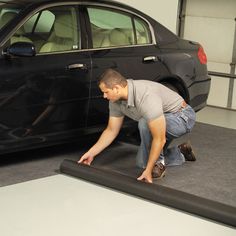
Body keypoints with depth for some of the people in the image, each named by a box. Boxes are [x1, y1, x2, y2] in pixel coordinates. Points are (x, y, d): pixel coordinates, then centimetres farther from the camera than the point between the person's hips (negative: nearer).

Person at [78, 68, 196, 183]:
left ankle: (158, 164, -15)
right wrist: (91, 153, -5)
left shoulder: (146, 97, -38)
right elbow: (111, 131, 2)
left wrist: (148, 170, -35)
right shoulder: (116, 101, -12)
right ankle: (181, 153, 24)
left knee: (144, 122, -35)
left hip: (182, 117, -9)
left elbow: (159, 139, -37)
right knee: (142, 162, 7)